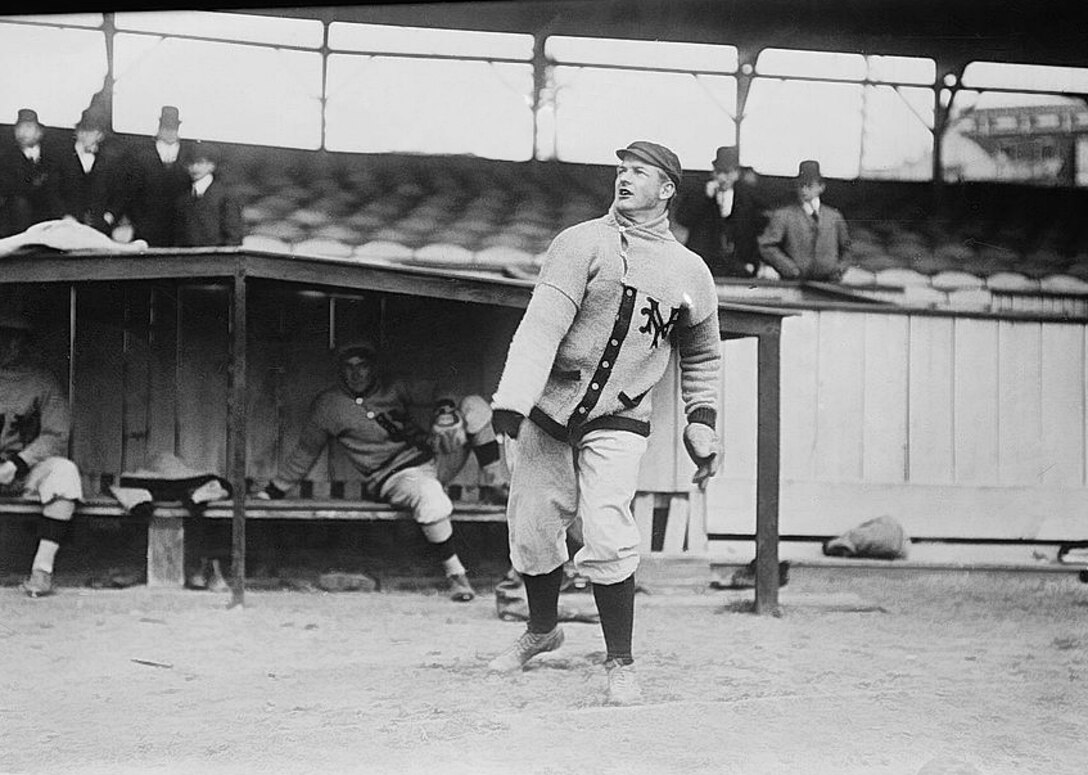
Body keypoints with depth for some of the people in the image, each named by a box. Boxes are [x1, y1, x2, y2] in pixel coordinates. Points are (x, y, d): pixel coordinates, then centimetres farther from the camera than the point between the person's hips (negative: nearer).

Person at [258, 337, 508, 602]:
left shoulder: (393, 388, 10)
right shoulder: (329, 405, 3)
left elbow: (431, 393, 11)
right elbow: (305, 452, 12)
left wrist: (445, 406, -14)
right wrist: (272, 492, 13)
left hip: (433, 456, 5)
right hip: (394, 478, -5)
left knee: (474, 406, -10)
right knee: (429, 494, -41)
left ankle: (493, 487, -3)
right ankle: (454, 573, -29)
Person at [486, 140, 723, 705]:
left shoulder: (690, 272, 5)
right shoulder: (582, 243, -5)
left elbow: (701, 355, 20)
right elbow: (542, 324, -16)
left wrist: (702, 424, 9)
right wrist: (511, 400, -27)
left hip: (618, 421, 0)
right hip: (547, 409, 0)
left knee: (607, 539, -16)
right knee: (531, 532, 7)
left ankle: (620, 663, -2)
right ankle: (542, 630, 35)